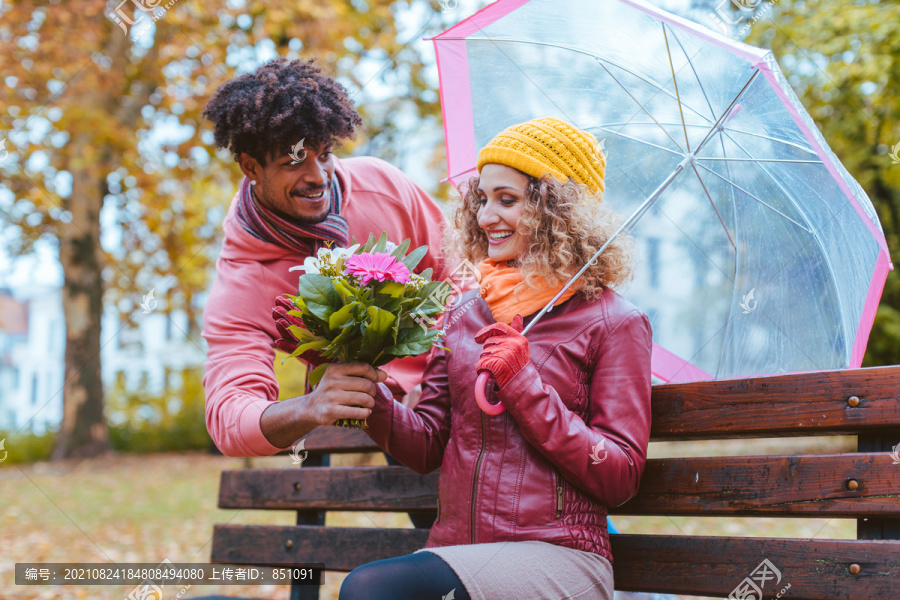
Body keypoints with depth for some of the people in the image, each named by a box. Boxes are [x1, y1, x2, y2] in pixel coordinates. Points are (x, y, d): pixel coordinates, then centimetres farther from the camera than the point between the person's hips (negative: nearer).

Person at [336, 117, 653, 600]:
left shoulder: (612, 322, 0)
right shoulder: (465, 314, 15)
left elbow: (620, 477, -6)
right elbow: (426, 445, 12)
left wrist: (525, 387, -13)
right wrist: (366, 390, -7)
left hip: (557, 555, -4)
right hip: (453, 552, 5)